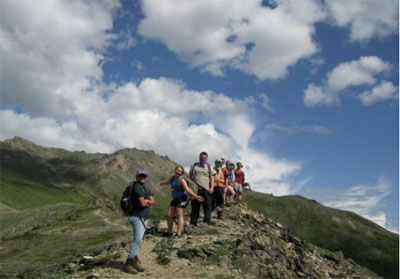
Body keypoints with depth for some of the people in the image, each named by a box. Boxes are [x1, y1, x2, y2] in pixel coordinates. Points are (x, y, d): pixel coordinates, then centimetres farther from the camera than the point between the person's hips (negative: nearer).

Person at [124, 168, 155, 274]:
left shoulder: (146, 188, 14)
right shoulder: (137, 187, -15)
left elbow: (152, 201, 6)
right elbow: (143, 203, -21)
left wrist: (145, 201, -13)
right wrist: (148, 201, 0)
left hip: (144, 217, 9)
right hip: (137, 217, -9)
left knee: (138, 239, 10)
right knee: (137, 239, -16)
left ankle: (134, 261, 16)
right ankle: (129, 263, -14)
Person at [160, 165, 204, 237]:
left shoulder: (181, 180, -12)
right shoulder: (173, 178, 12)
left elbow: (187, 189, -23)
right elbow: (168, 181, 36)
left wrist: (196, 196, -35)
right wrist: (162, 183, 57)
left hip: (181, 198, -8)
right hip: (175, 199, 8)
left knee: (180, 215, -10)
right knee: (169, 216, 7)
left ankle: (179, 233, -11)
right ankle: (169, 232, 20)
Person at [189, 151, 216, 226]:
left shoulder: (209, 167, 11)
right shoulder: (194, 166, 13)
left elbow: (212, 178, 7)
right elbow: (190, 176, 15)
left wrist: (211, 187, -5)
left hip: (206, 189, -1)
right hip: (195, 189, 1)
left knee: (207, 206, -3)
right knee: (195, 206, 6)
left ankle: (207, 221, 2)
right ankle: (193, 222, 12)